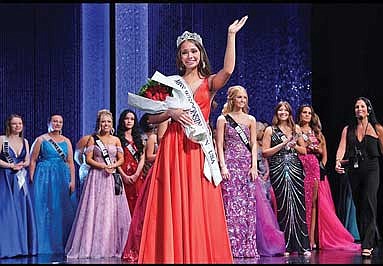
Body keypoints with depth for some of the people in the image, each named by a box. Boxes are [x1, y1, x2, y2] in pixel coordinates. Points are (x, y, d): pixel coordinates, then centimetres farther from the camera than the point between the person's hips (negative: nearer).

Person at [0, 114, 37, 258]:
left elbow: (28, 161, 10)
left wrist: (21, 165, -9)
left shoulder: (24, 141, 13)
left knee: (22, 211, 3)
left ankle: (23, 246, 8)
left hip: (22, 180, 5)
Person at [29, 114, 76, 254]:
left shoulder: (66, 141, 11)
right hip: (45, 177, -3)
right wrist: (31, 179, -9)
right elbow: (33, 160, 0)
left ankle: (61, 244, 9)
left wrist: (72, 180, -1)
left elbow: (70, 162, 8)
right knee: (45, 209, -3)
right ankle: (45, 245, 3)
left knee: (63, 210, 2)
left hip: (63, 177, 3)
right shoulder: (41, 140, 2)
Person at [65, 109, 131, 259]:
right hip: (97, 177, -3)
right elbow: (88, 159, -3)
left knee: (112, 211, -1)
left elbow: (121, 159, 10)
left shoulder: (116, 140, 11)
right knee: (95, 210, -5)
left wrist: (113, 165, -9)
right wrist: (103, 166, -13)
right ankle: (93, 246, -1)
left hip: (112, 177, 3)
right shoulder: (93, 139, 3)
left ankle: (111, 246, 3)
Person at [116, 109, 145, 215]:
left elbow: (142, 159, 7)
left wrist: (136, 175, -6)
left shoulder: (138, 139, 15)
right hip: (123, 176, -3)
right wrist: (124, 175, -12)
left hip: (137, 177, 3)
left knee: (136, 204, -3)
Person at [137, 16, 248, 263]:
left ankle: (201, 255, 5)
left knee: (199, 207, -2)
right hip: (173, 148, 0)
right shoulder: (171, 83, 11)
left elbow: (228, 70, -14)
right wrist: (171, 112, -10)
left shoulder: (209, 83, 9)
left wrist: (231, 35, -15)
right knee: (174, 206, -3)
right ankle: (173, 255, 2)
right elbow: (152, 118, 9)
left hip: (199, 149, 0)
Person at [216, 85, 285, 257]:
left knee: (249, 205, -1)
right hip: (231, 164, -3)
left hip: (247, 164, 3)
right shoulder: (223, 119, 5)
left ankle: (248, 247, 2)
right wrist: (223, 166, -11)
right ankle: (233, 247, -7)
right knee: (232, 205, -8)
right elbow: (219, 145, 0)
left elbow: (253, 144, 9)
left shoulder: (251, 119, 13)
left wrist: (254, 165, -3)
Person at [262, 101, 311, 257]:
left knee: (298, 205, -3)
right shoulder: (270, 130, 6)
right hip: (278, 170, -2)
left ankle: (302, 245, -2)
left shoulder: (296, 129, 14)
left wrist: (293, 145, -1)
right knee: (283, 206, -4)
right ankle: (286, 246, 1)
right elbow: (265, 153, -1)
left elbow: (303, 150, 18)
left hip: (295, 169, 2)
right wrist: (282, 144, -8)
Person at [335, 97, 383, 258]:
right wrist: (338, 161, -22)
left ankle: (367, 245, -16)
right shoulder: (348, 130, 9)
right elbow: (342, 148, -4)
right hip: (354, 170, 4)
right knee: (358, 207, 7)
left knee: (368, 204, -14)